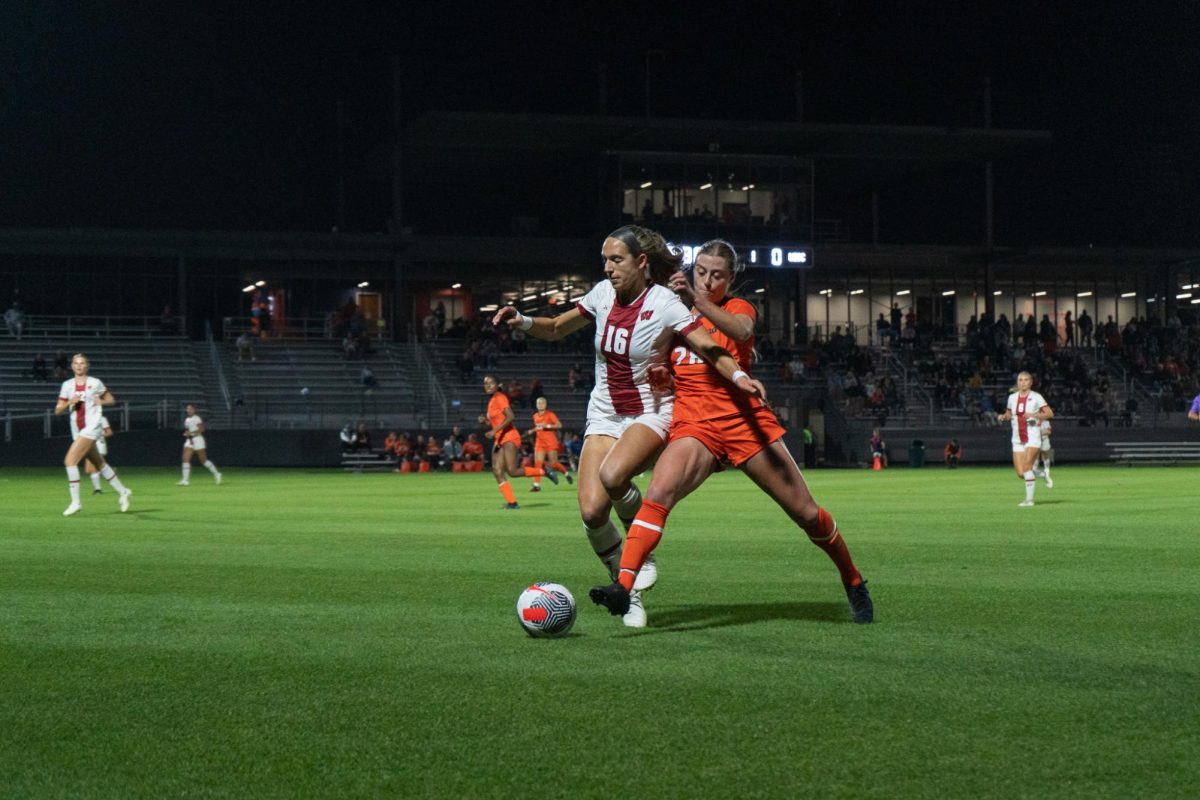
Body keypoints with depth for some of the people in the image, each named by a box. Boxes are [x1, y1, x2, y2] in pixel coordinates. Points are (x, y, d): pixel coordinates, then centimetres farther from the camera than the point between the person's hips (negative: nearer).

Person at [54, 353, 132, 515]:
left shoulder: (95, 383, 0)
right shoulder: (67, 385, 8)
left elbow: (111, 399, 12)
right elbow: (57, 411, 6)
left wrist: (101, 401, -8)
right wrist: (69, 403, -12)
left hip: (92, 427, -5)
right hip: (77, 430, 5)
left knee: (70, 460, -18)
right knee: (100, 464, 14)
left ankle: (75, 502, -15)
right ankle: (122, 492, 31)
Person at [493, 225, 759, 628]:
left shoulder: (664, 304, -16)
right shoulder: (603, 293, 0)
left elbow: (711, 349, -24)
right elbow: (558, 328, 13)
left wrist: (738, 376, -44)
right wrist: (524, 322, -6)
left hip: (651, 411, -4)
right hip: (605, 413, 5)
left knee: (613, 475, -35)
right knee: (592, 511, -14)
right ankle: (629, 592, 9)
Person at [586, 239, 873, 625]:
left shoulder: (738, 308, 4)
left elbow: (742, 331, -23)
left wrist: (696, 301, -38)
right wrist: (658, 373, -1)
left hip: (744, 420, -1)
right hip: (693, 425, 2)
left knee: (806, 512, 6)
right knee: (658, 493, -27)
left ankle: (854, 583, 29)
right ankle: (623, 585, -38)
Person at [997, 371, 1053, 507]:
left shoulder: (1036, 397, -3)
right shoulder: (1012, 397, 9)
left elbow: (1050, 414, -5)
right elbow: (1009, 414, 22)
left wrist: (1034, 415, -19)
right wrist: (1003, 417, -1)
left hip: (1033, 436, -4)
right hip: (1018, 439, 4)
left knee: (1026, 465, -21)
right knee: (1020, 473, -3)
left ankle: (1029, 499, -14)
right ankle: (1036, 475, 31)